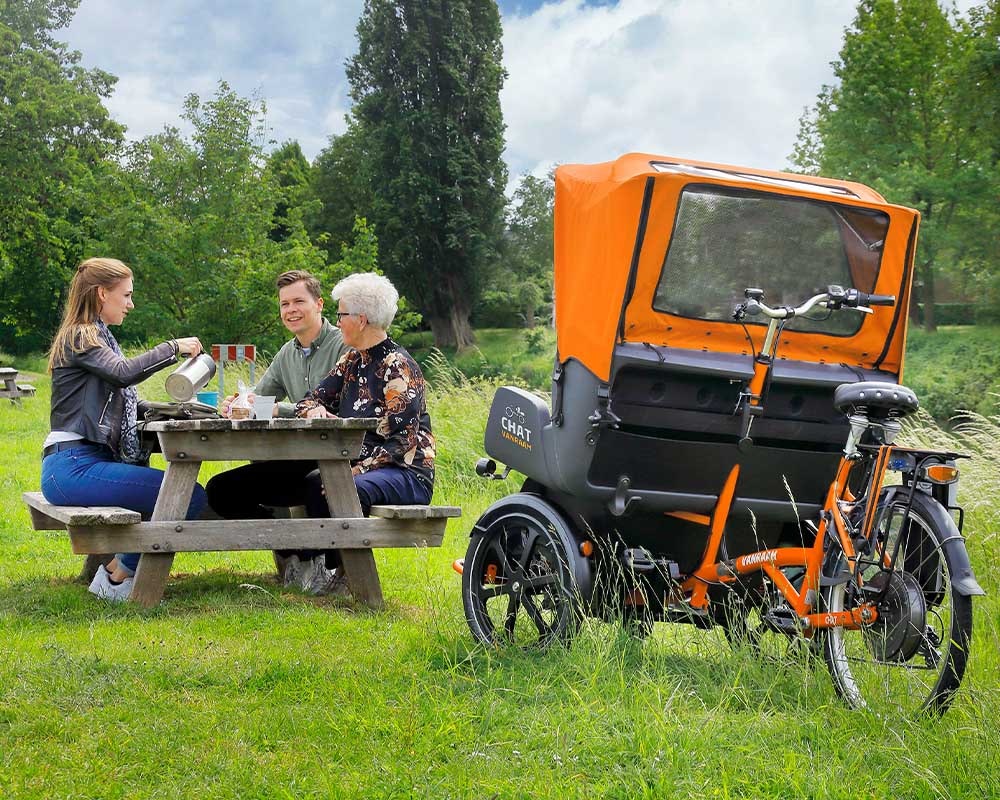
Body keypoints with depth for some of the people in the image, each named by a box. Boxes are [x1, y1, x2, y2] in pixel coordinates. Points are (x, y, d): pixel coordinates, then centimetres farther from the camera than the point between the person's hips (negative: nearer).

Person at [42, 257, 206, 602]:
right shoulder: (79, 337, -5)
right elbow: (124, 373, -24)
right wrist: (173, 348, -14)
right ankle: (117, 576, -7)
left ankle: (119, 570, 5)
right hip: (73, 466, -10)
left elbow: (125, 403, 23)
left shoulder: (97, 338, 25)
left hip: (89, 461, 10)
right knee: (191, 497, -19)